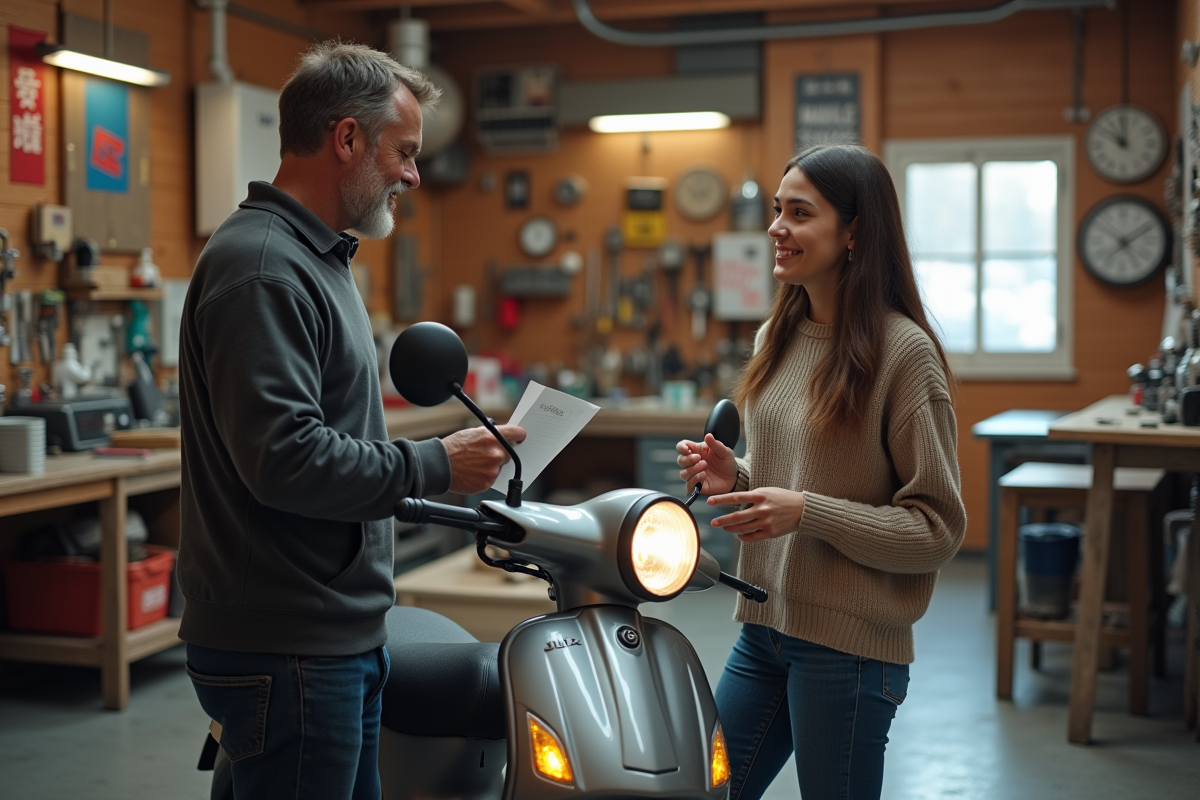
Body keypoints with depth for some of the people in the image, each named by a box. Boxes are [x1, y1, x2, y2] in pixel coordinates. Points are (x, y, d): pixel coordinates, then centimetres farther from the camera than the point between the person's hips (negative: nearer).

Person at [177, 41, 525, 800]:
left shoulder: (316, 258, 17)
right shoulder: (262, 268, -17)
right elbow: (283, 457, -26)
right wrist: (434, 465, -17)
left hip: (340, 638, 10)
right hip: (286, 650, -10)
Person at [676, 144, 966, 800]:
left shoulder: (904, 351, -14)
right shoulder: (776, 337, 9)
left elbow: (939, 527, -13)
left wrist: (806, 512, -21)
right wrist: (734, 477, 1)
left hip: (850, 645, -7)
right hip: (763, 626, 7)